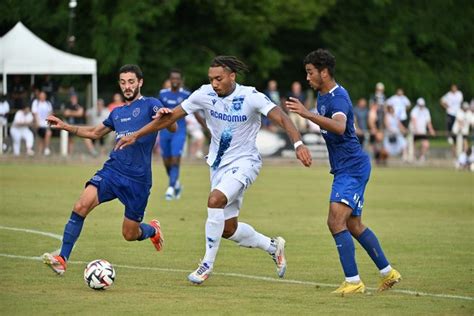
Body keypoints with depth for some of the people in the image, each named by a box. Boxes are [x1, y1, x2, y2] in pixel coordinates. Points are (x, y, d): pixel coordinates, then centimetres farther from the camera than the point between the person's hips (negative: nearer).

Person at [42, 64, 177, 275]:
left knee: (130, 234, 5)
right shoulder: (117, 113, 17)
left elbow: (173, 128, -17)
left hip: (138, 179, -4)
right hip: (112, 170, 4)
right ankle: (62, 259, -20)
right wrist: (65, 127, 25)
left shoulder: (150, 105, -1)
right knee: (81, 206, -20)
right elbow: (95, 133, 33)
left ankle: (153, 230, 41)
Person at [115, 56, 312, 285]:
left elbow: (281, 117, -26)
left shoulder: (251, 97, -17)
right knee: (228, 229, 8)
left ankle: (208, 264, -19)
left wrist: (298, 144, -43)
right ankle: (273, 246, 34)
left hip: (244, 162, -6)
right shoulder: (205, 94, -7)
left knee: (215, 199, -31)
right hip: (218, 164, 6)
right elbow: (172, 116, 0)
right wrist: (136, 135, 0)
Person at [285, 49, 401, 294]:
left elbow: (339, 127, -42)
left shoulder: (338, 98, -19)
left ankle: (353, 281, -18)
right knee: (353, 225, 16)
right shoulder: (322, 96, 13)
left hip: (352, 168, -11)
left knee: (336, 221, -19)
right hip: (344, 169, 11)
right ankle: (388, 273, 26)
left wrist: (307, 114, -48)